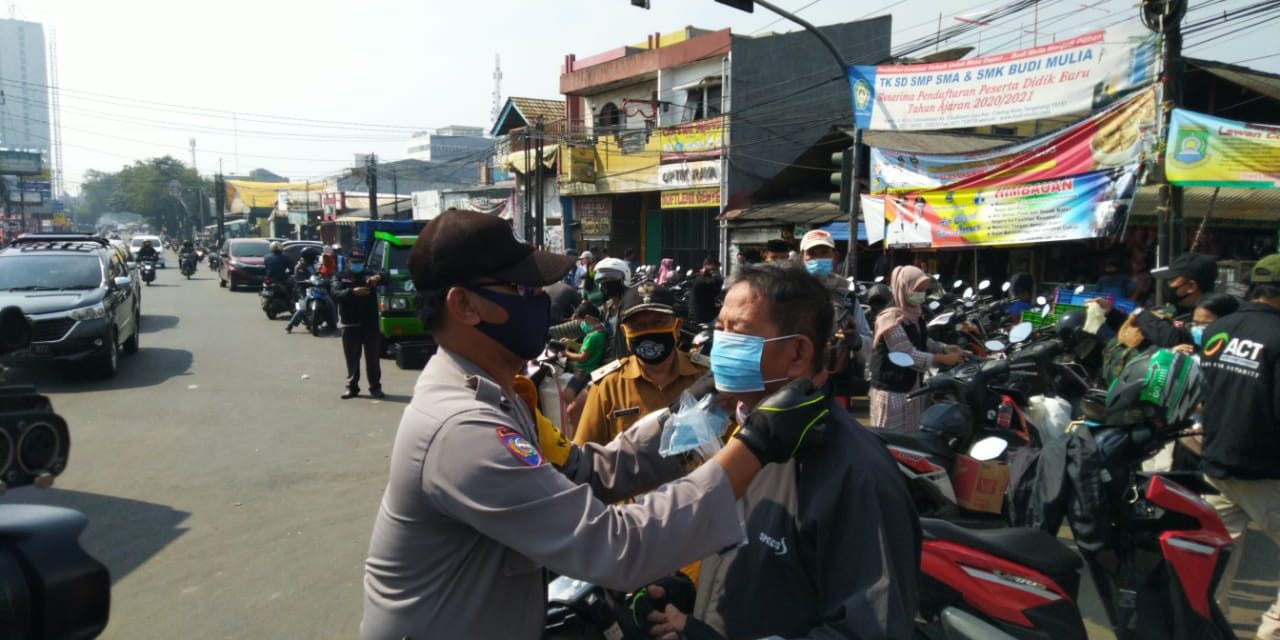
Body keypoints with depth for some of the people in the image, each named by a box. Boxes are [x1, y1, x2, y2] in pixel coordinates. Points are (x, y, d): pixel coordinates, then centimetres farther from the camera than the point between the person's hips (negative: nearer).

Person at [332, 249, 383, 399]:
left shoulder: (369, 274, 11)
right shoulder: (340, 277, 7)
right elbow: (336, 295, -11)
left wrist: (378, 278, -33)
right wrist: (353, 292, -30)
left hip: (370, 322, 1)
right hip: (350, 323, -1)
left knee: (373, 357, 3)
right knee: (352, 358, 4)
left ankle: (375, 387, 9)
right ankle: (352, 387, 12)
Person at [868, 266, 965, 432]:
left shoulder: (914, 315, 9)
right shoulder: (892, 319, -21)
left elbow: (923, 342, 19)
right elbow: (909, 356, -24)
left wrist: (946, 348, 2)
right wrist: (943, 359, -19)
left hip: (912, 387, 9)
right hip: (892, 391, -9)